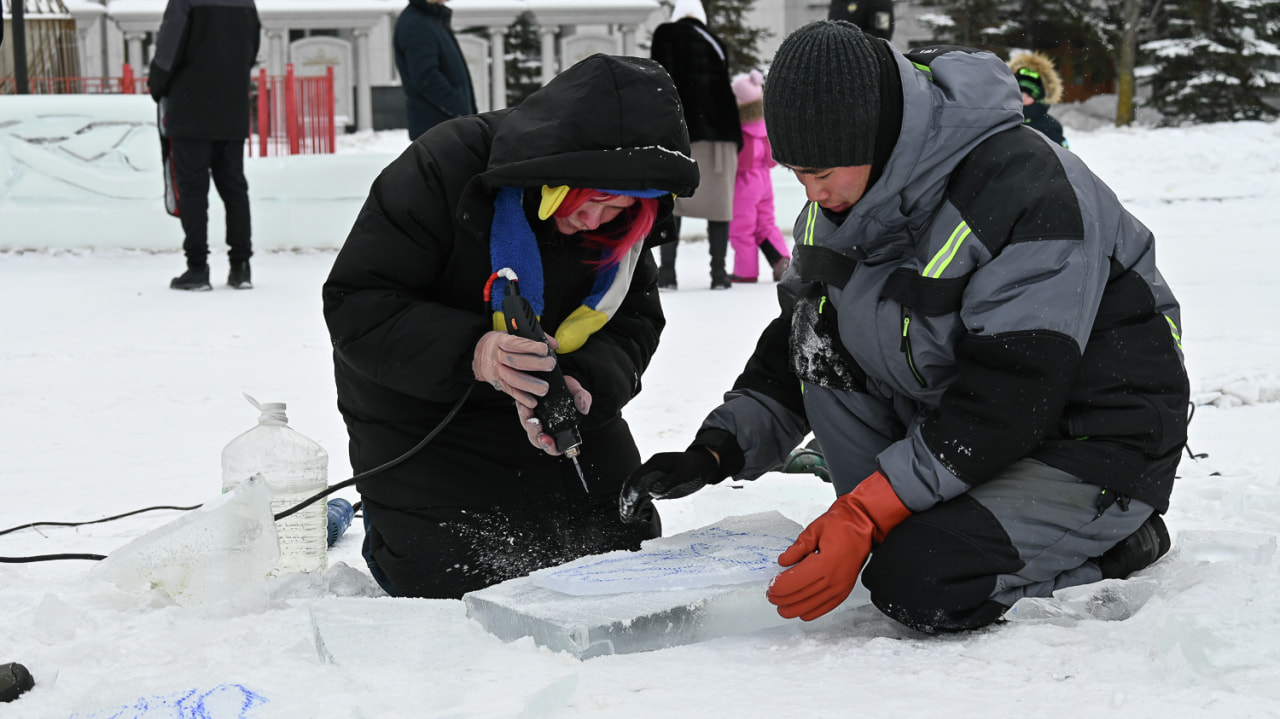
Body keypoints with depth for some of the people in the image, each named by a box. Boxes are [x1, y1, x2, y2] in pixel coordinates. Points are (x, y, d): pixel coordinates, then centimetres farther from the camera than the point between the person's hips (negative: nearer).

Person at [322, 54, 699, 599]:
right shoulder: (442, 167, -29)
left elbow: (635, 323, -8)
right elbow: (355, 305, -28)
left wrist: (583, 385, -31)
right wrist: (471, 352, -43)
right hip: (425, 418, -5)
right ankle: (386, 533, 23)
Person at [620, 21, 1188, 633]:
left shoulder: (1027, 192, -29)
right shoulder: (846, 196, -3)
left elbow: (1007, 402, -31)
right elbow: (793, 345, 9)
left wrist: (861, 518, -34)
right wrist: (716, 451, -7)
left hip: (1100, 444, -8)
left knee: (920, 587, -27)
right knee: (821, 333, -10)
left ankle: (1117, 540, -2)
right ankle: (908, 530, -3)